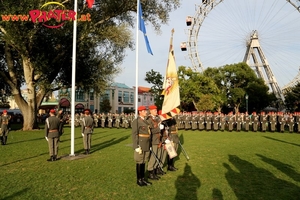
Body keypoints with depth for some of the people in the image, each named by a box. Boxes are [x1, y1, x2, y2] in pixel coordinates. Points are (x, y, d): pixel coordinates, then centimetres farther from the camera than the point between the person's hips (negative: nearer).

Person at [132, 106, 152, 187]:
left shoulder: (145, 121, 14)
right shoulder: (136, 121, -11)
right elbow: (134, 134, -15)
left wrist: (149, 145, 17)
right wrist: (137, 146, -20)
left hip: (146, 145, 8)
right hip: (140, 145, -8)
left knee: (144, 162, 13)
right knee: (139, 162, 2)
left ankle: (143, 178, 23)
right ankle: (138, 180, 13)